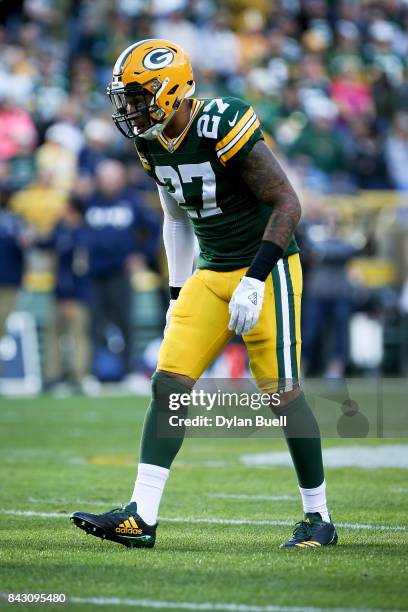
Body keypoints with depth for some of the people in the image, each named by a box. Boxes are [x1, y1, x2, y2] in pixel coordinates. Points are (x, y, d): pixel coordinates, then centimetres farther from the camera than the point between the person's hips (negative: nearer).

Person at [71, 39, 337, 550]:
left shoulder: (222, 128, -22)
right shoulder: (153, 144, 2)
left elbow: (287, 203, -20)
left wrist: (255, 280, -24)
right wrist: (177, 294, 15)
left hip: (266, 268, -7)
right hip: (211, 273, 7)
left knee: (282, 394, -4)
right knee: (168, 383, -4)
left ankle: (319, 518, 12)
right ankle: (140, 517, -7)